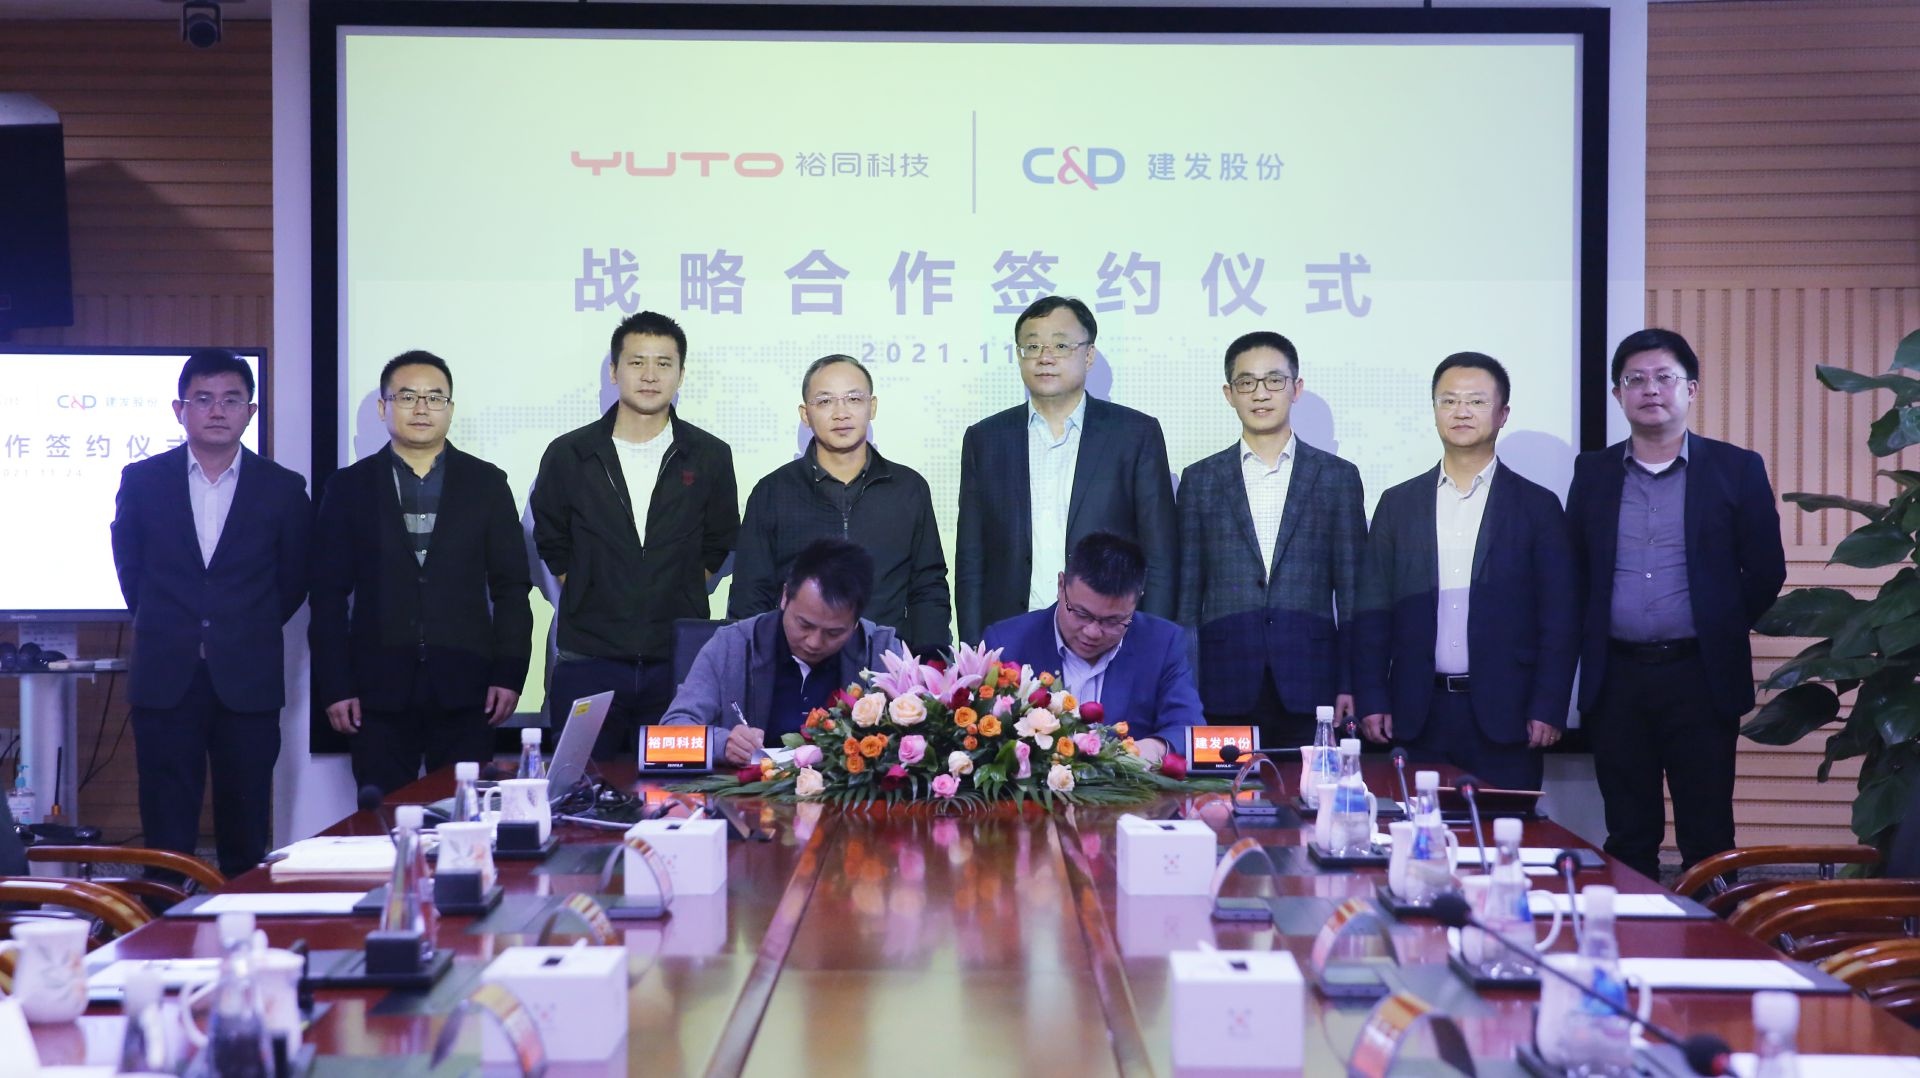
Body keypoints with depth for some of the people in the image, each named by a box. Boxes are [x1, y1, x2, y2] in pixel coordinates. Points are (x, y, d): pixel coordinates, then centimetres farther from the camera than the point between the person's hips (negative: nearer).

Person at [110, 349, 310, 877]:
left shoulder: (282, 489, 2)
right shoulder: (142, 481, 4)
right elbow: (129, 566, 15)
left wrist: (246, 633, 11)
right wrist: (165, 630, 14)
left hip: (248, 681, 0)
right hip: (165, 679, 0)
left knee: (245, 835, 4)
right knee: (167, 834, 2)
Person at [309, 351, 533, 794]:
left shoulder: (486, 483, 8)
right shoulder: (349, 487, 7)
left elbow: (511, 587, 7)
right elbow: (329, 595, 5)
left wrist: (509, 674, -2)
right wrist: (334, 687, -2)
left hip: (465, 690, 0)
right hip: (379, 690, 0)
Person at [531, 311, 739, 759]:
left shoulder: (710, 457, 4)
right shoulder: (568, 455, 3)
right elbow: (551, 545, 14)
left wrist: (676, 601, 8)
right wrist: (589, 603, 9)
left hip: (679, 665, 0)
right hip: (587, 665, 0)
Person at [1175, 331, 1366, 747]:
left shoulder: (1337, 476, 9)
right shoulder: (1200, 479, 10)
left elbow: (1352, 591, 7)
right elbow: (1186, 592, 9)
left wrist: (1351, 685, 0)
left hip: (1310, 692, 0)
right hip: (1226, 693, 0)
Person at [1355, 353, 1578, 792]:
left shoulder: (1537, 506, 4)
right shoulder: (1398, 504, 10)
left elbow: (1559, 620, 1)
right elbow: (1374, 613, 8)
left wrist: (1547, 710, -6)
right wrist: (1373, 702, 0)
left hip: (1504, 717, -1)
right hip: (1418, 717, 2)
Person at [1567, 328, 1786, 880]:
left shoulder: (1736, 469, 1)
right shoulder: (1593, 472, 9)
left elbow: (1765, 571, 3)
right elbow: (1573, 569, 14)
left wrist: (1721, 631, 4)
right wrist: (1592, 637, 6)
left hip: (1700, 675, -2)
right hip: (1616, 678, 2)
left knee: (1707, 838, 1)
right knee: (1628, 838, 8)